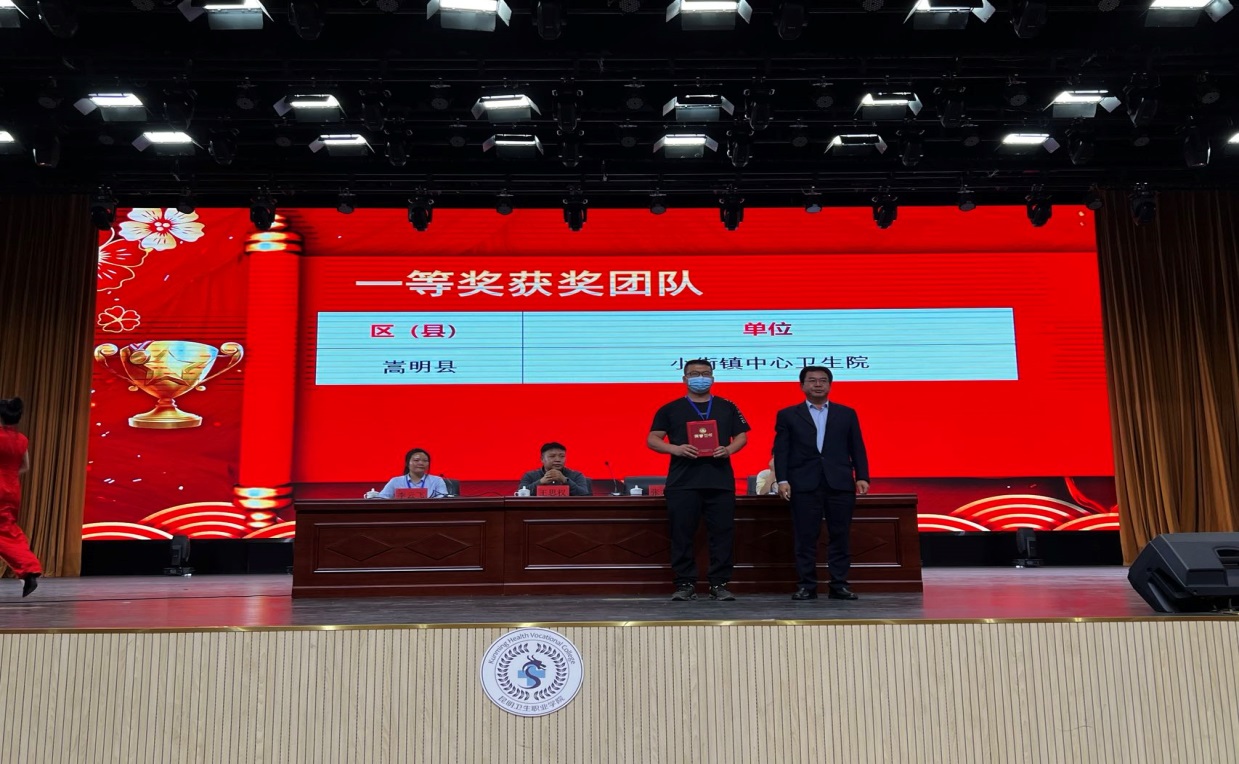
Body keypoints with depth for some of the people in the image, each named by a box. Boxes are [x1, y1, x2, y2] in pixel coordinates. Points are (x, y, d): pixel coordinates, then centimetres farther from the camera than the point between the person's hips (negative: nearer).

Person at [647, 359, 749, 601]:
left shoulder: (727, 407, 14)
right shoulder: (670, 409, 8)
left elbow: (742, 436, 14)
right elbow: (652, 439, 4)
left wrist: (729, 449, -8)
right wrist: (675, 449, -15)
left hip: (720, 481, 1)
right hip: (682, 481, -1)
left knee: (722, 534, 1)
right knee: (682, 535, 0)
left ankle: (719, 584, 10)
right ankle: (685, 584, 9)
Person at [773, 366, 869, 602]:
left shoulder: (847, 414, 13)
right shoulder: (787, 415, 9)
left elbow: (857, 449, 10)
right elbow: (781, 451, 3)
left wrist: (862, 477, 0)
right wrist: (782, 480, -7)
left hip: (840, 484, 2)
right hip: (804, 484, -1)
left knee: (840, 536, 3)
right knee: (805, 537, 0)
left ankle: (839, 585, 11)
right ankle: (806, 586, 7)